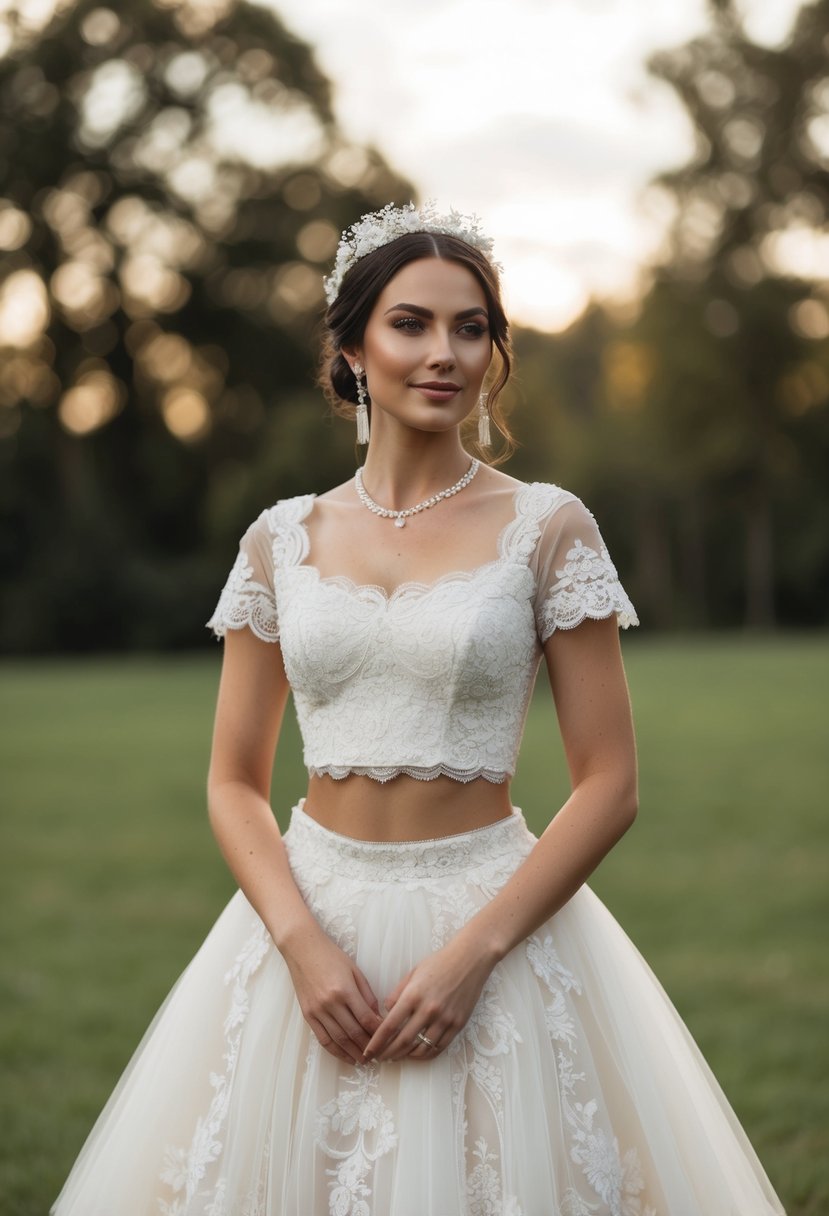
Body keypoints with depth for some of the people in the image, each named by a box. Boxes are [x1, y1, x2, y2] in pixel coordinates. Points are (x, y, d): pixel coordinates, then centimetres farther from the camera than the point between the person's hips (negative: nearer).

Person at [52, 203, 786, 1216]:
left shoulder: (547, 528, -3)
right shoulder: (283, 540, 4)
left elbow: (609, 786, -5)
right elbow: (234, 782, 6)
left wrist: (473, 949, -14)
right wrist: (302, 941, -10)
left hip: (494, 911, -2)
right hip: (313, 915, 2)